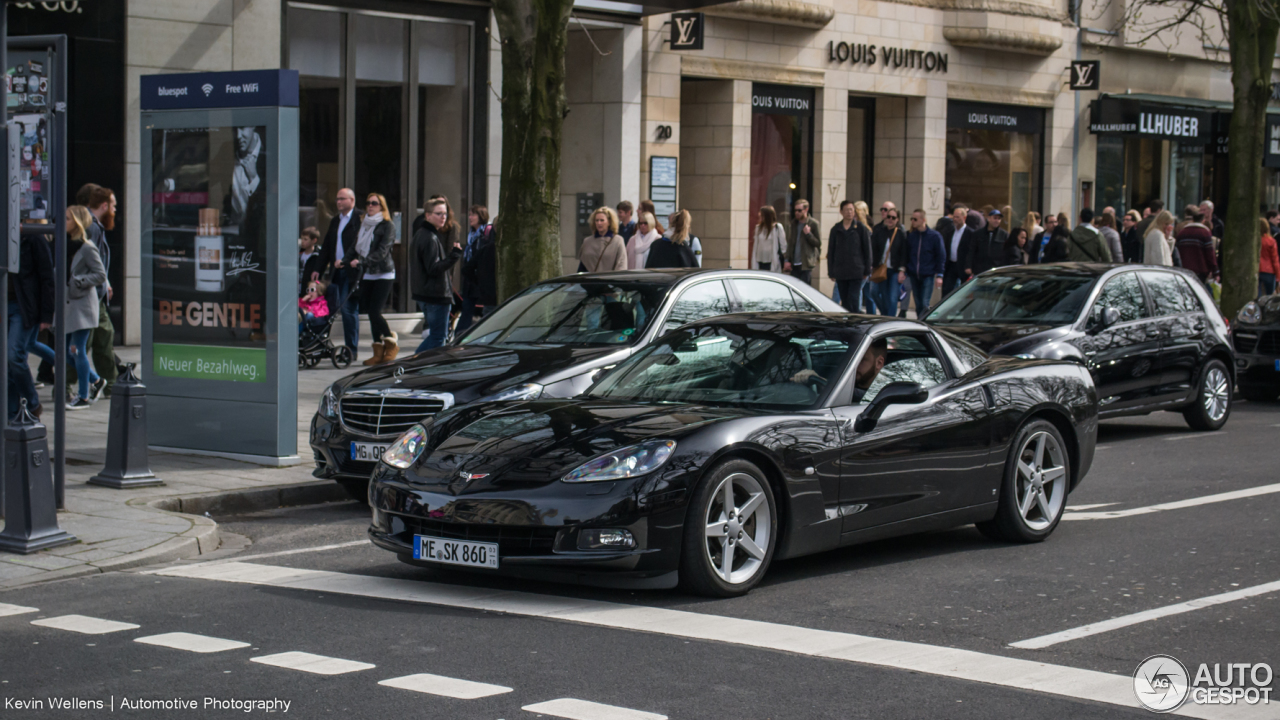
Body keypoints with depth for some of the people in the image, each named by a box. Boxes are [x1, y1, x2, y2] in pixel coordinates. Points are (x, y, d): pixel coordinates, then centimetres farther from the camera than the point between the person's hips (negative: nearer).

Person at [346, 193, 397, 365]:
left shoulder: (387, 227, -7)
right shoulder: (363, 225, 13)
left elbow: (382, 252, -17)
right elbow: (355, 247, 7)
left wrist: (362, 261, -27)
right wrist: (345, 261, -10)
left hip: (384, 274, -6)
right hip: (367, 274, 6)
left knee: (375, 311, -13)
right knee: (369, 311, 4)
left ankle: (391, 343, 8)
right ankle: (379, 352, 11)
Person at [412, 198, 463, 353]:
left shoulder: (420, 234, 14)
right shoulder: (430, 238, -17)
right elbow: (433, 268, -23)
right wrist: (454, 255, -30)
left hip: (423, 294, 10)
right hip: (436, 294, -10)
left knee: (437, 334, 19)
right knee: (438, 336, -3)